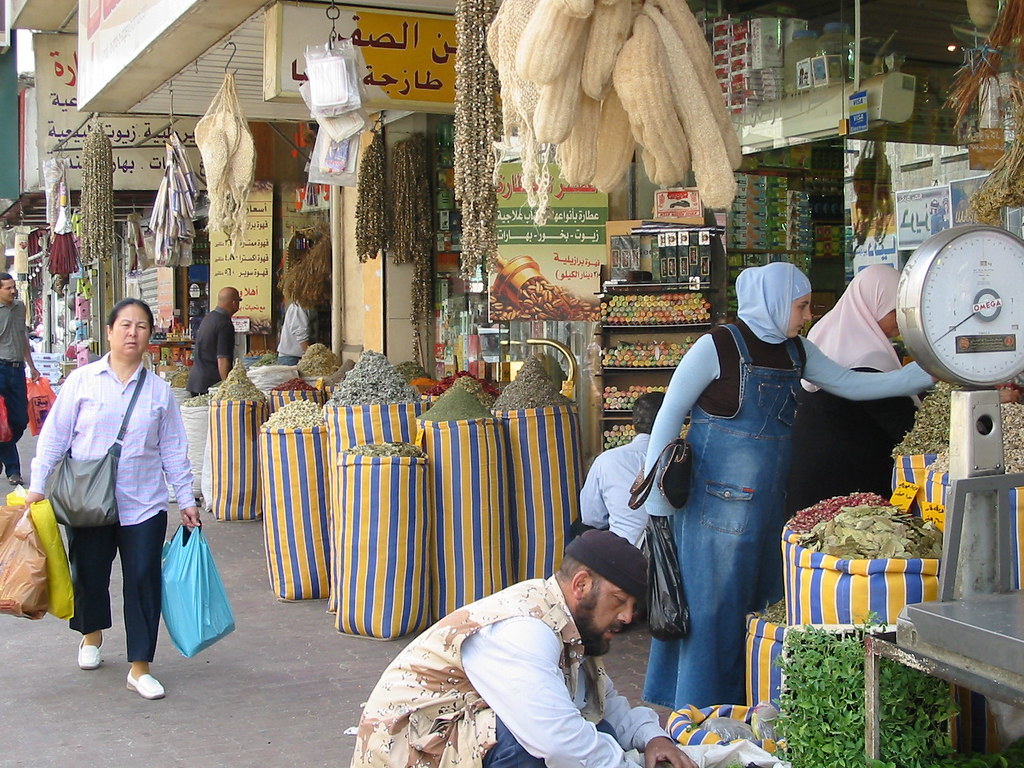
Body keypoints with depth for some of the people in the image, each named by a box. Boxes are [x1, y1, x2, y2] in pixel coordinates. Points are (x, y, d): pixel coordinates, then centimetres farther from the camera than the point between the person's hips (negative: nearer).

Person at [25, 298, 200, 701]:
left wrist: (186, 500, 6)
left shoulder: (159, 390, 4)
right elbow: (54, 437, 1)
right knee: (89, 576, 14)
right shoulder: (82, 381, -1)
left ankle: (140, 667, 7)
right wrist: (38, 486, -3)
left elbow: (174, 451, 8)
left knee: (143, 581, -3)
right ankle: (92, 635, 44)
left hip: (143, 506, 0)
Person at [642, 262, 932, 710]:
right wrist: (656, 495, -9)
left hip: (769, 499, 7)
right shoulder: (718, 347, -11)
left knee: (760, 598, 11)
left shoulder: (795, 352, 9)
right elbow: (670, 415, -7)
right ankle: (703, 710, 11)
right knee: (713, 600, -1)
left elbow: (854, 385, 12)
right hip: (718, 499, -7)